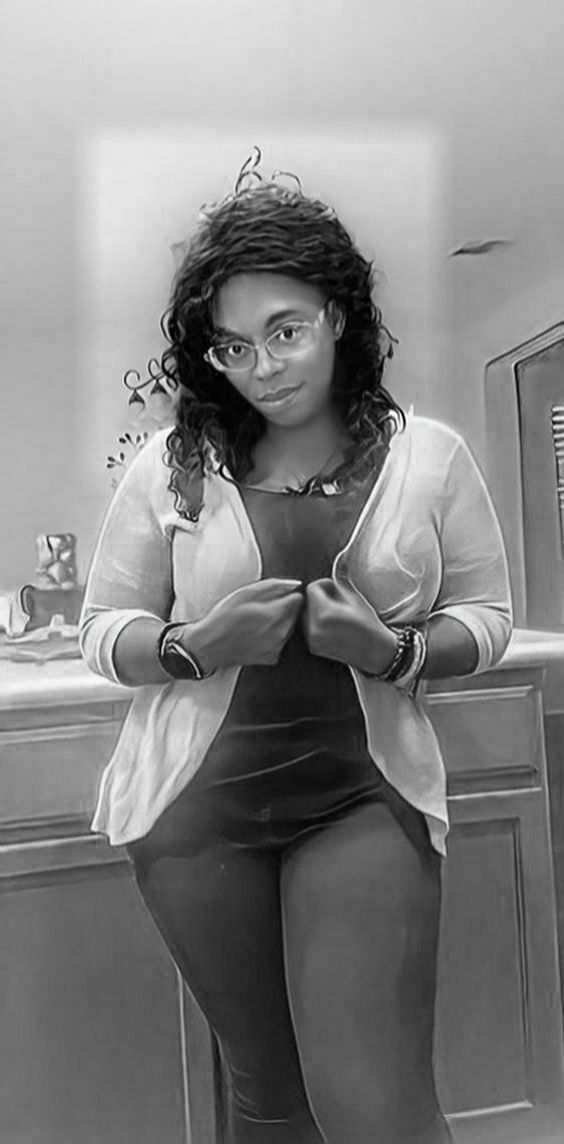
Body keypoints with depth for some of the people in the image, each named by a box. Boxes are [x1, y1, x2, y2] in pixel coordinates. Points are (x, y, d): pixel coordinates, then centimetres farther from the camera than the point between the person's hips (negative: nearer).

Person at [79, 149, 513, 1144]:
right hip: (197, 804, 2)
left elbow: (486, 617, 5)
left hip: (367, 797, -1)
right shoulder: (172, 466, -1)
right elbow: (103, 631, 4)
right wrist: (196, 645, -17)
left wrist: (397, 651, -15)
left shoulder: (429, 455, 0)